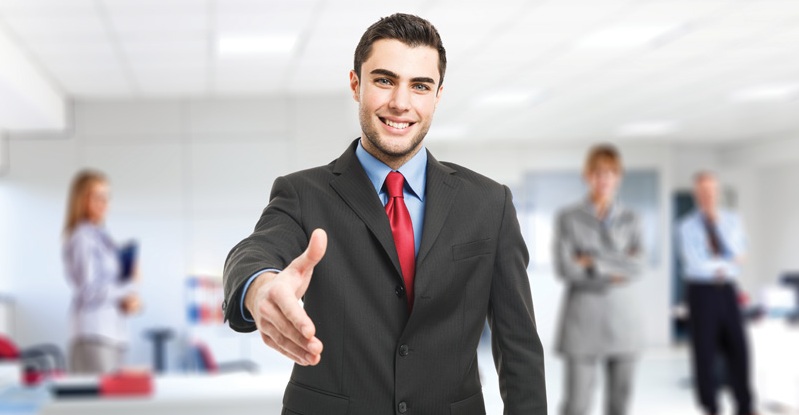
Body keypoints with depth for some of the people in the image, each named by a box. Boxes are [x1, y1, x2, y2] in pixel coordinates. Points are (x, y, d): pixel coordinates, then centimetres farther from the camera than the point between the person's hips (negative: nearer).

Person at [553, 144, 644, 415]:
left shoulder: (630, 220, 7)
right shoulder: (568, 218, -1)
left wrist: (594, 262, -13)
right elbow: (565, 269, -12)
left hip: (621, 317, 3)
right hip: (582, 317, -3)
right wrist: (615, 272, -8)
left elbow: (636, 267, -6)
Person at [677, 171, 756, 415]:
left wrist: (717, 223, -12)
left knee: (738, 348, 2)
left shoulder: (732, 221, 7)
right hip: (701, 292, -3)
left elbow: (738, 254, -7)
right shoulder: (687, 226, -4)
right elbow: (696, 264, -13)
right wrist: (727, 266, -7)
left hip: (727, 292, 3)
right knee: (705, 351, 1)